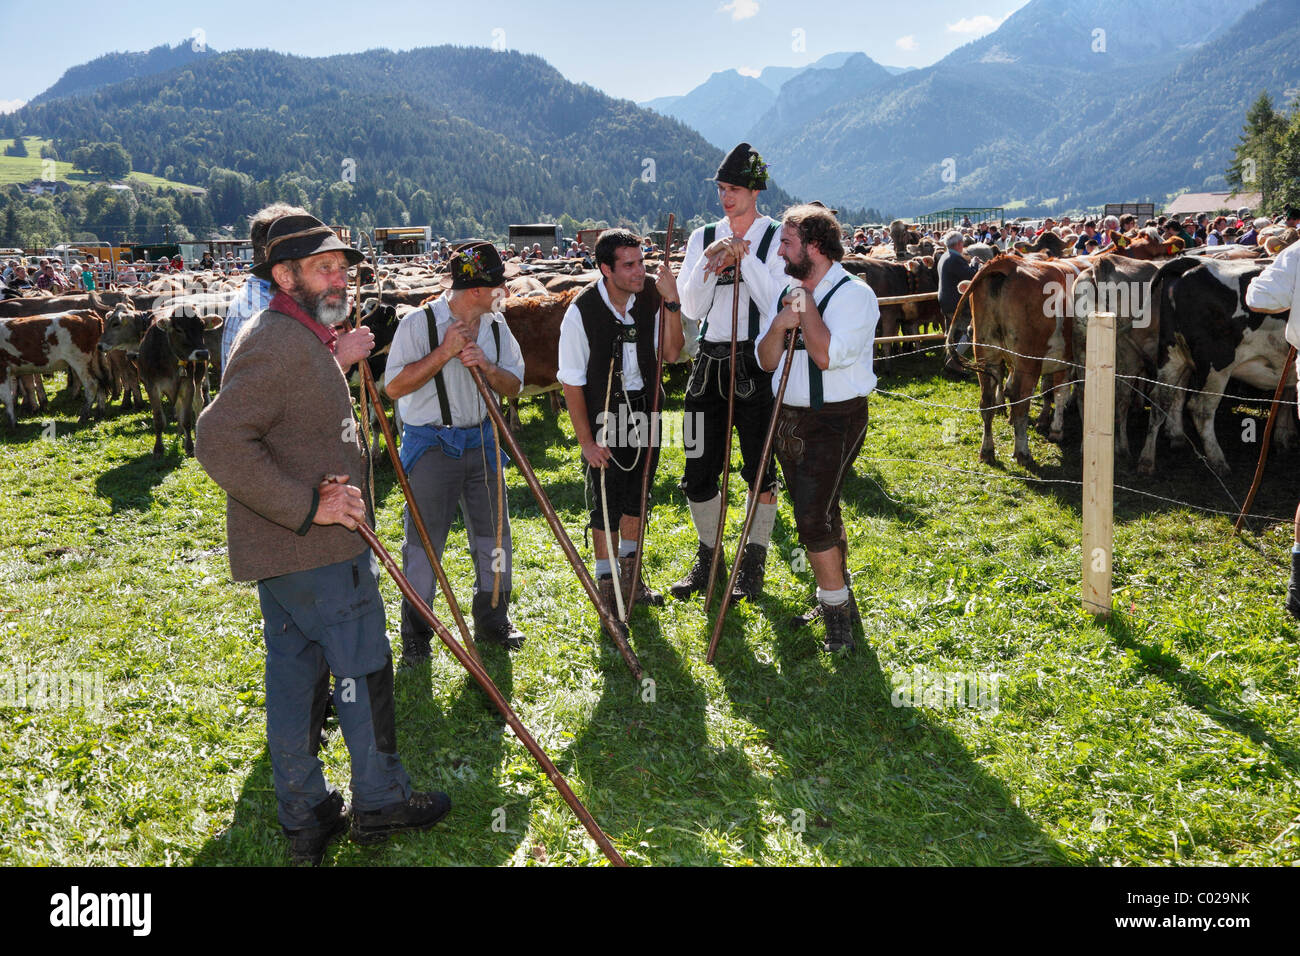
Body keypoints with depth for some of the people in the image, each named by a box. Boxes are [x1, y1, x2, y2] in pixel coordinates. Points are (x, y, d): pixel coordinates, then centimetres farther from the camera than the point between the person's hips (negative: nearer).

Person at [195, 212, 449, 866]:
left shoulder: (299, 338, 15)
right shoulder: (279, 341, -20)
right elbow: (220, 441, -28)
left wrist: (336, 361, 22)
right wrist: (308, 507, -26)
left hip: (281, 544, 11)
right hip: (315, 545, -11)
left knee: (294, 675, 14)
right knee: (363, 667, 3)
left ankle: (304, 817, 25)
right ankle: (380, 801, 19)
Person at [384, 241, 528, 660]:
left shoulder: (496, 326, 4)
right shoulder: (419, 323, -12)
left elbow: (513, 386, 5)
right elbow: (394, 387, -14)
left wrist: (485, 365, -15)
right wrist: (443, 353, -21)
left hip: (481, 442, 5)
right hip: (431, 446, -5)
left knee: (494, 532, 10)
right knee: (424, 539, 1)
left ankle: (492, 620, 27)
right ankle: (415, 631, 17)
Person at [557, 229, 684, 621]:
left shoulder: (651, 298, -7)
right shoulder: (582, 312, -18)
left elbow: (671, 353, -10)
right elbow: (571, 382, -13)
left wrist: (672, 303, -22)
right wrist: (586, 440, -14)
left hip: (645, 410, 4)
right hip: (604, 415, -4)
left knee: (637, 498, 16)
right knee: (606, 504, 2)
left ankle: (630, 577, 35)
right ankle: (607, 585, 20)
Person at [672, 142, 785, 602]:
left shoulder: (776, 237, -2)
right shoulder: (704, 238, 9)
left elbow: (775, 303, -12)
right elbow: (691, 308, 1)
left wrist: (745, 257, -15)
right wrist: (709, 264, -13)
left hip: (756, 361, -4)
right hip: (709, 358, 4)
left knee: (760, 468, 5)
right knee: (699, 468, 7)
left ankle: (754, 561, 20)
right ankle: (707, 556, 25)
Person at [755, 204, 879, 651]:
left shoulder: (854, 294, -13)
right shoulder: (788, 291, 10)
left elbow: (826, 355, -26)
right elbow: (767, 361, 10)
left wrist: (805, 302, -17)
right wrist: (778, 326, -9)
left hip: (835, 418, -7)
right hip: (789, 417, 8)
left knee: (813, 520, -13)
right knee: (822, 514, 17)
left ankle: (839, 615, 2)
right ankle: (835, 597, 32)